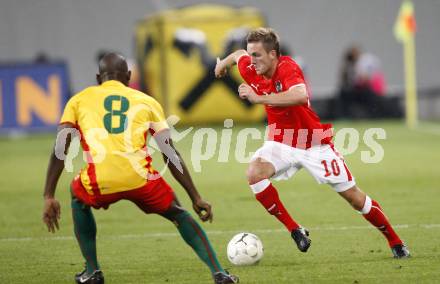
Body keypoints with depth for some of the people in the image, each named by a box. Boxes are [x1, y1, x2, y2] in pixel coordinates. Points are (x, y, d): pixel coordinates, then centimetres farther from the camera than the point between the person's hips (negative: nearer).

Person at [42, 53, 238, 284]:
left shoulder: (79, 100, 23)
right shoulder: (146, 102, 24)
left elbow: (59, 150, 12)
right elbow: (171, 154, 20)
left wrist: (49, 197, 12)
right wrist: (196, 198, 23)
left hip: (100, 182, 0)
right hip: (139, 178, 1)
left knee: (78, 197, 36)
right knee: (178, 214, 28)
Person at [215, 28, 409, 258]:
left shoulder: (287, 68, -28)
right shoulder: (251, 70, -10)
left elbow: (300, 95, -49)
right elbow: (239, 55, 15)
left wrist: (258, 98, -48)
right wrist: (223, 63, 35)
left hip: (314, 143, -5)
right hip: (281, 142, 5)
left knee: (354, 197, 0)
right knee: (254, 172, -26)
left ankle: (395, 242, 20)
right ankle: (294, 230, -15)